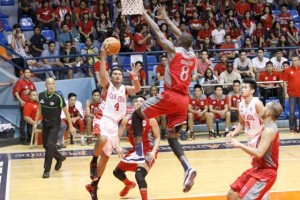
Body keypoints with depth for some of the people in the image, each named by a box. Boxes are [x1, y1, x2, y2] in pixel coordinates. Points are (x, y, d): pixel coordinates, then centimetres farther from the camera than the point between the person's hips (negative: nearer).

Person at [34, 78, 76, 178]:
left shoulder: (58, 97, -18)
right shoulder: (41, 95, -4)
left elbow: (66, 111, -10)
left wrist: (71, 126, -9)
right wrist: (36, 122, 11)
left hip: (55, 124, -5)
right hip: (45, 123, 5)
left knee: (50, 145, -17)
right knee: (45, 145, 11)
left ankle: (47, 170, -8)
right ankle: (60, 158, 39)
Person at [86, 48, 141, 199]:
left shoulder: (125, 89, 12)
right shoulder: (107, 85, 2)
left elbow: (137, 90, -7)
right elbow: (102, 74, -19)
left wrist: (135, 78, -27)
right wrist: (103, 57, -31)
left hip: (114, 123, 5)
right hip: (102, 118, -5)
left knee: (106, 157, 9)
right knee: (103, 138, -39)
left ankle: (93, 186, 20)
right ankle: (93, 162, -14)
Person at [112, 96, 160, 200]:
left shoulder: (151, 120, -13)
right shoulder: (127, 119, -4)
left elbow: (157, 138, -9)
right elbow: (118, 135, 1)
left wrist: (153, 151, -24)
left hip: (148, 151, -6)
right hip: (135, 150, 6)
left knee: (139, 175, -30)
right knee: (117, 171, 18)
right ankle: (129, 184, 50)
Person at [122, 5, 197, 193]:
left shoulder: (174, 50, -4)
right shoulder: (193, 56, 13)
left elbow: (157, 32, 1)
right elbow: (183, 37, 28)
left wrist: (144, 13, 13)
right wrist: (166, 18, 37)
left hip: (170, 96, -6)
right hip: (184, 99, 6)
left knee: (137, 115, 12)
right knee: (172, 136, 14)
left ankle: (139, 153, 0)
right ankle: (188, 168, -7)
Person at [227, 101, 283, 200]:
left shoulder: (269, 130, -21)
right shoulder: (269, 127, 11)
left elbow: (259, 153, -30)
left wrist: (240, 145, -27)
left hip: (265, 172, -10)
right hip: (258, 169, 10)